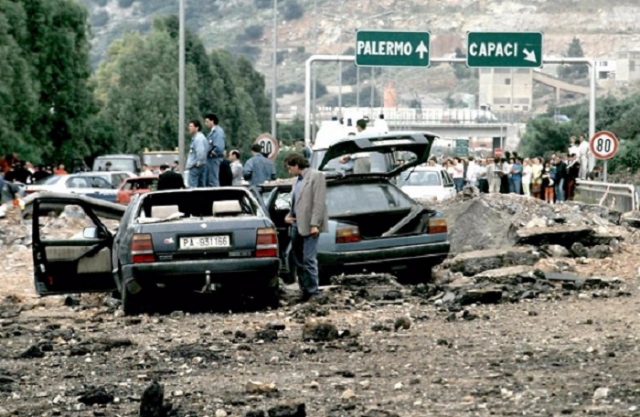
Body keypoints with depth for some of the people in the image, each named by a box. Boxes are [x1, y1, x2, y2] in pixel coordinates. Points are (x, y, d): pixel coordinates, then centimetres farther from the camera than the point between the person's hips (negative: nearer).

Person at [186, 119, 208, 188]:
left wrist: (198, 162, -19)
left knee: (193, 187, -9)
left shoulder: (198, 138, -16)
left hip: (195, 166, -10)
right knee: (202, 186, 9)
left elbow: (200, 151, -27)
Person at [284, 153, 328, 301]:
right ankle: (305, 291, 14)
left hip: (308, 226, -9)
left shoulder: (315, 176, -5)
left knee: (309, 260, -10)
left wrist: (315, 224, -19)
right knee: (299, 261, 9)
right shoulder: (299, 179, 19)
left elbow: (319, 202, -12)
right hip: (297, 225, 9)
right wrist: (289, 216, 8)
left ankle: (313, 292, -6)